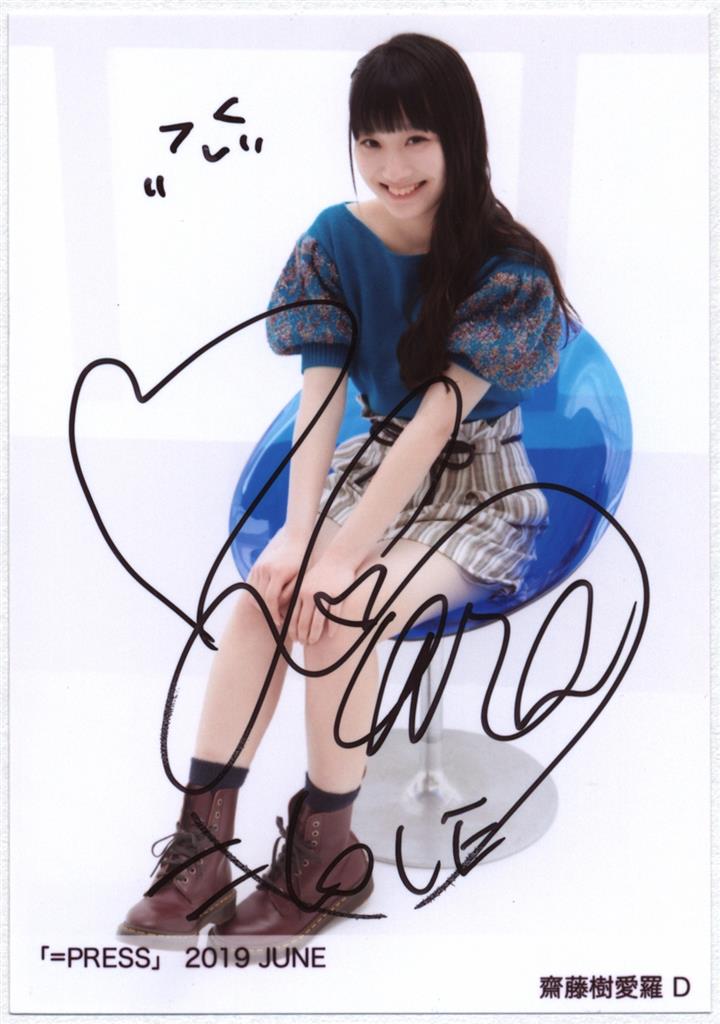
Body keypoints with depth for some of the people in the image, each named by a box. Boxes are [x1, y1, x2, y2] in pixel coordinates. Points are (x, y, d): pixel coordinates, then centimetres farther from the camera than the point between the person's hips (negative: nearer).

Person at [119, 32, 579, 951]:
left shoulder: (508, 272, -16)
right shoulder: (337, 243, -3)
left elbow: (435, 420, -24)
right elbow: (319, 397, -12)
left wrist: (342, 555, -29)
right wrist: (296, 533, -26)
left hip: (482, 488, -4)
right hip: (379, 462, 4)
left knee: (340, 612, -29)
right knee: (262, 589, -24)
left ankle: (323, 859, -10)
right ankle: (200, 847, -17)